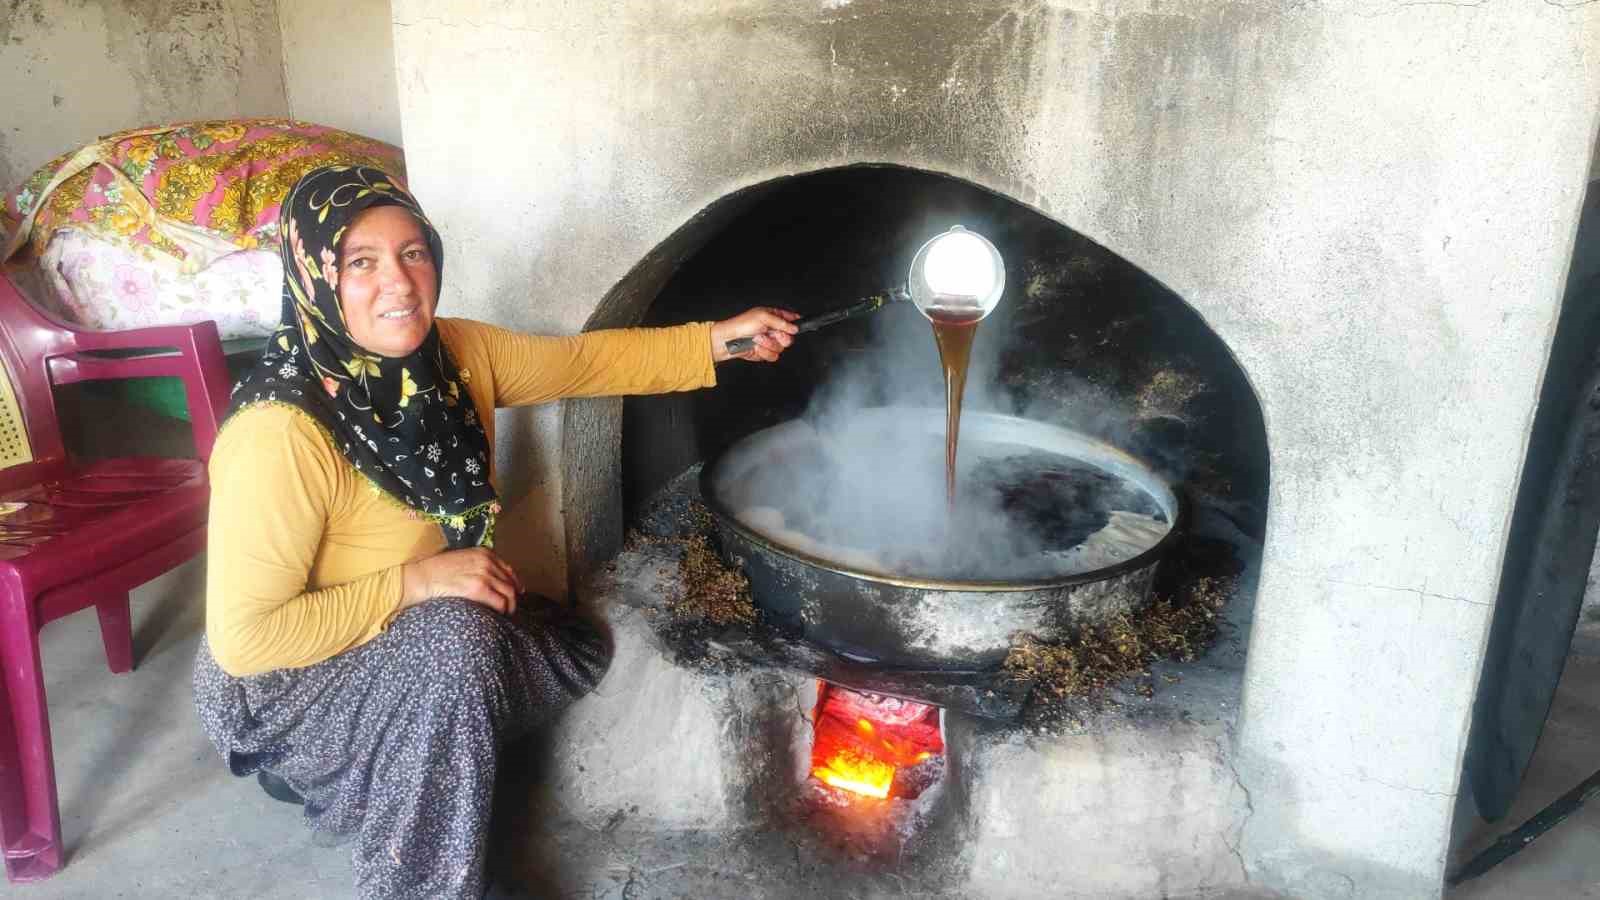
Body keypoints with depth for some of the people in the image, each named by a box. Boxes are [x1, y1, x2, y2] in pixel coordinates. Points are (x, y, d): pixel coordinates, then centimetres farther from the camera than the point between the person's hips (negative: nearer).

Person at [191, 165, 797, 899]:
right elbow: (245, 638, -30)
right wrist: (418, 581, -30)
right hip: (283, 683, -8)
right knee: (451, 641, -33)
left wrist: (718, 340, -1)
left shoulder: (453, 353, -12)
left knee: (574, 654, 4)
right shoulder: (281, 434, -33)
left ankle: (369, 780, 18)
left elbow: (583, 361, 3)